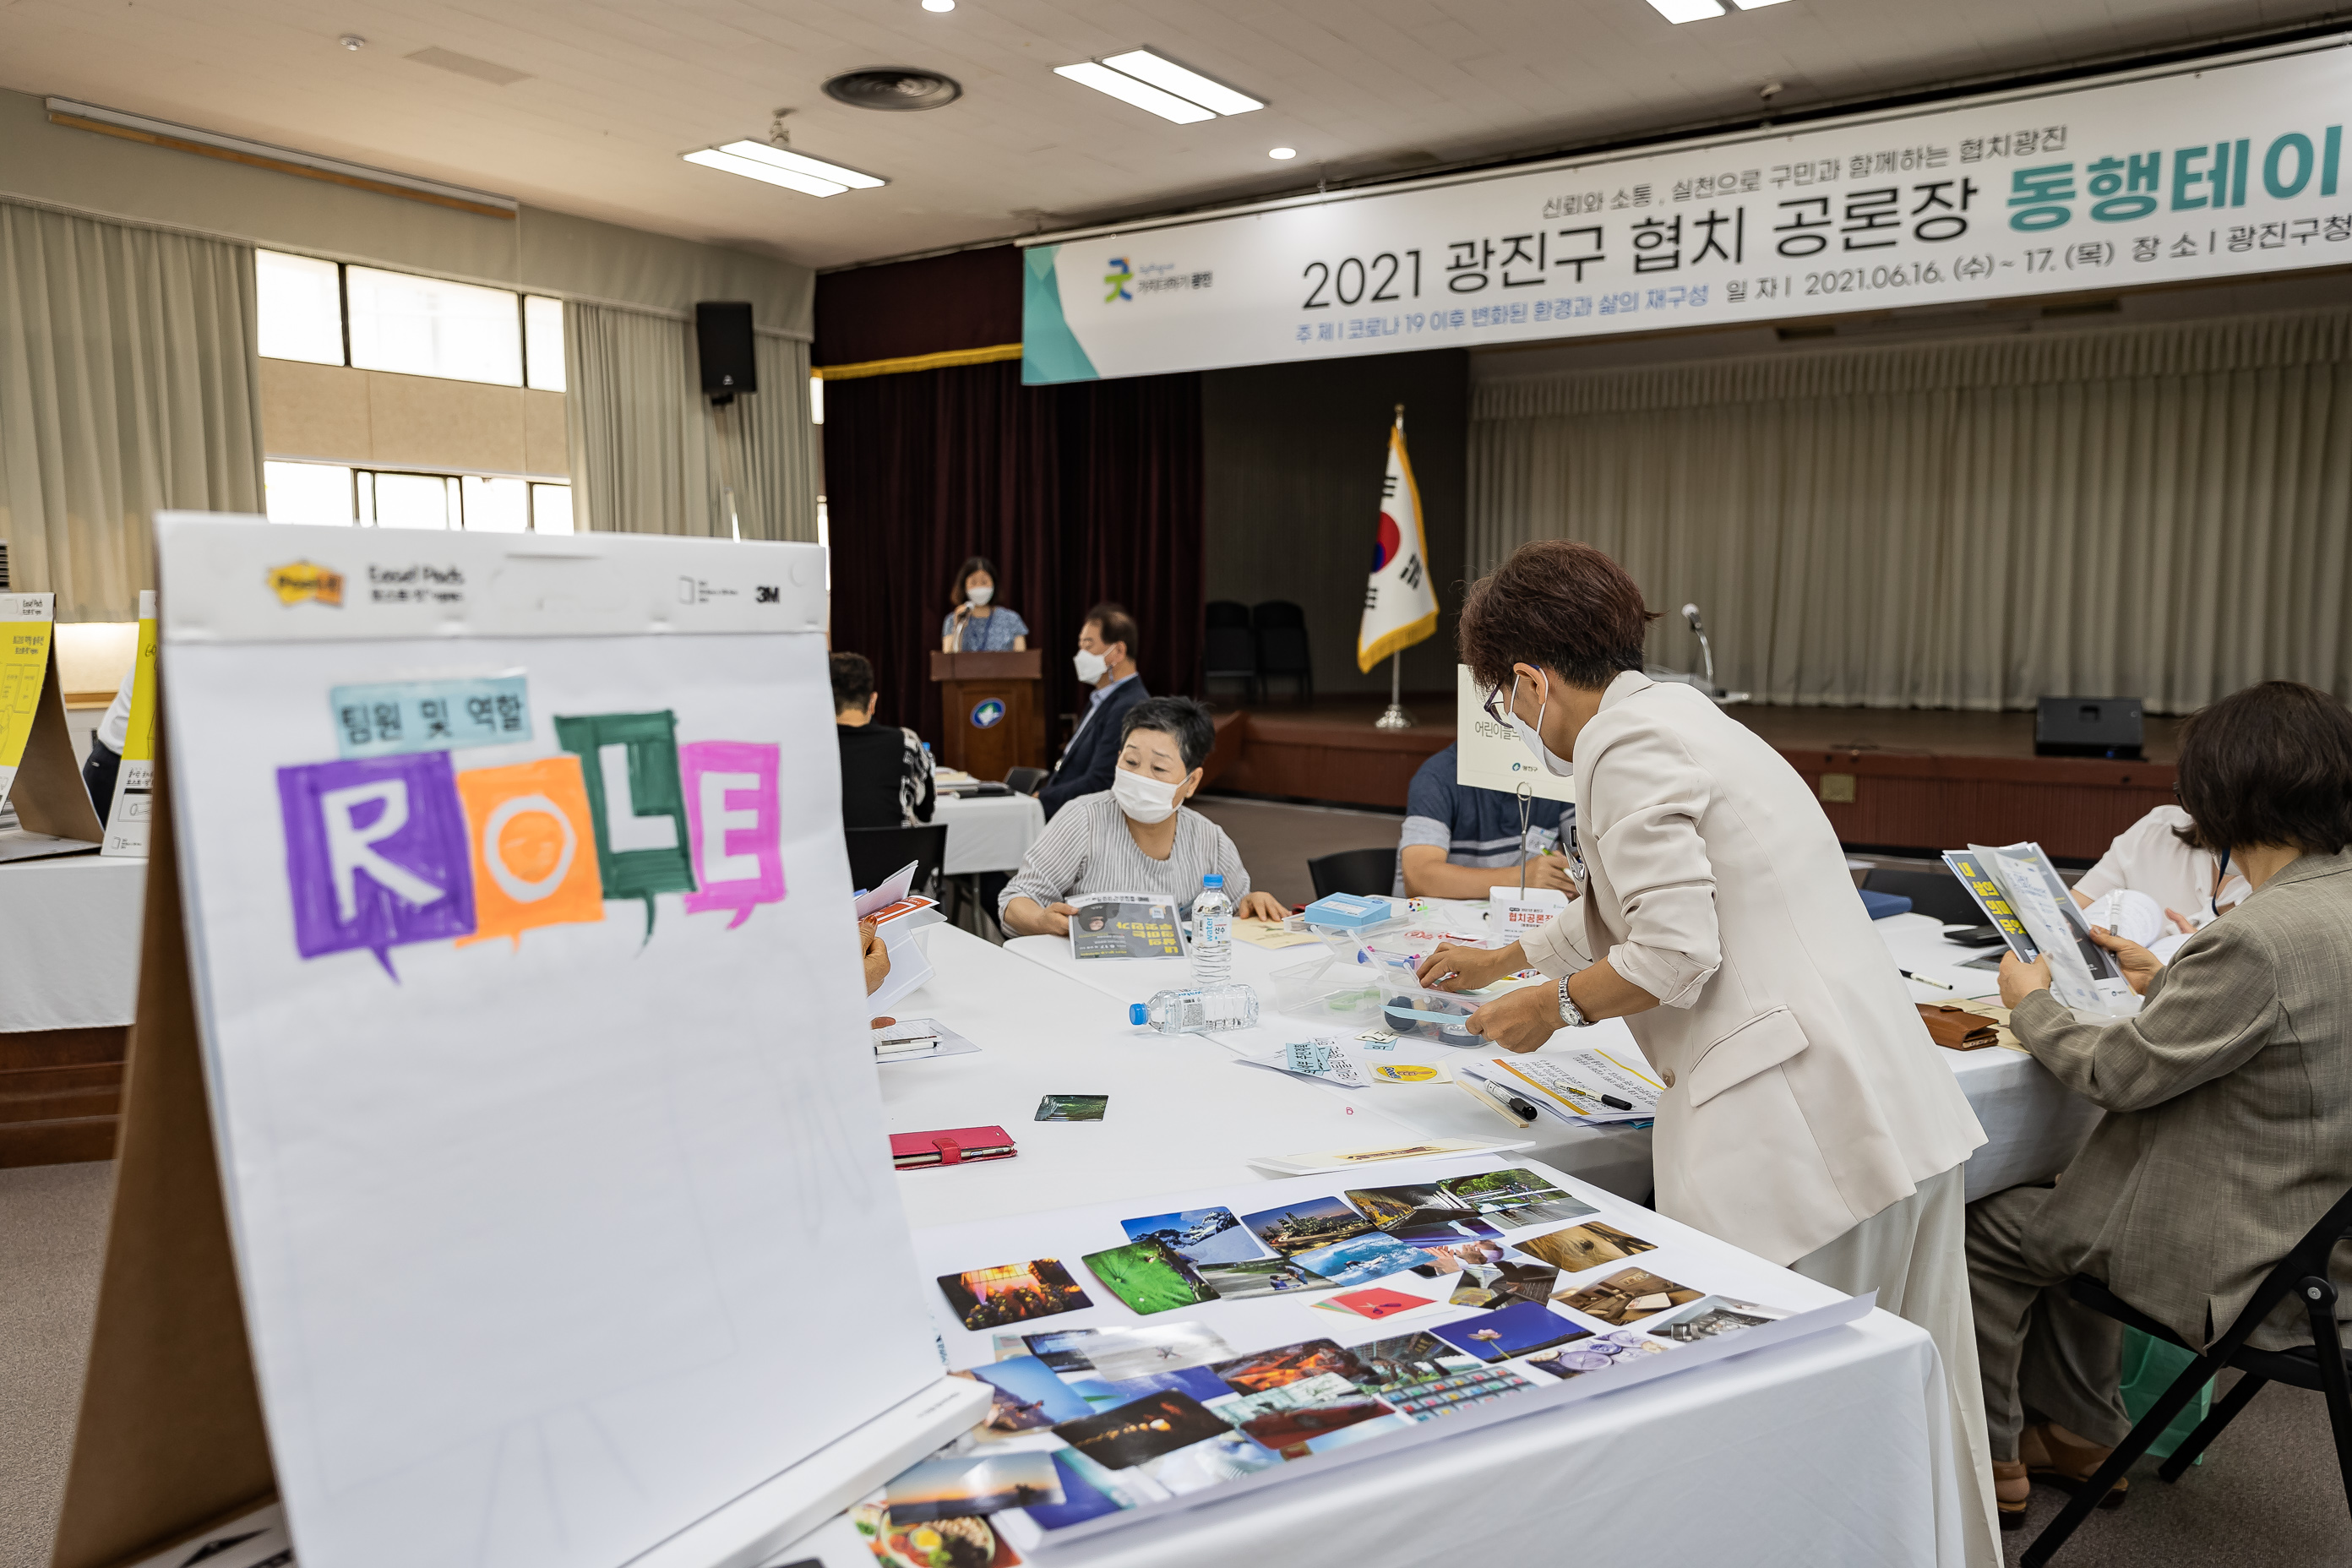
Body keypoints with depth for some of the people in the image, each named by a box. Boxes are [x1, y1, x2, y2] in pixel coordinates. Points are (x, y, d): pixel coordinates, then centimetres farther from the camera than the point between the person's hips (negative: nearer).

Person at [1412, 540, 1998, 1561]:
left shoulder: (1629, 748, -11)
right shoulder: (1673, 715, 19)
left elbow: (1674, 954, -18)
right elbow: (1626, 911, 33)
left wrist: (1551, 1006, 0)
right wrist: (1497, 961, 44)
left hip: (1796, 1124, -10)